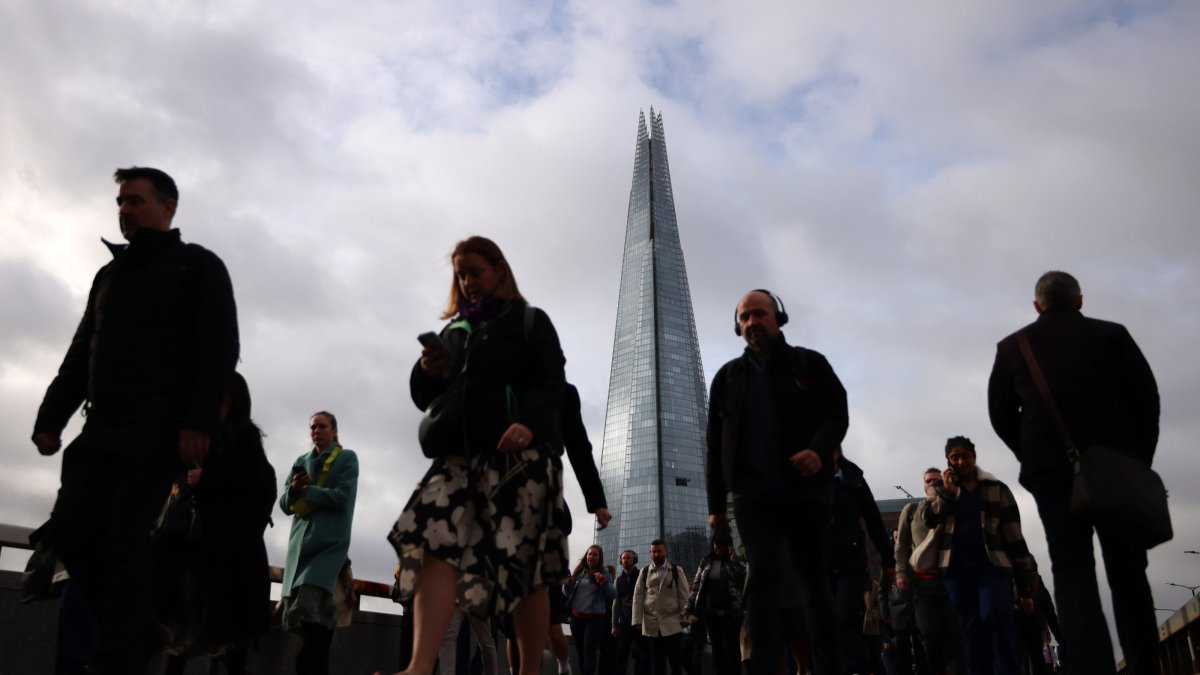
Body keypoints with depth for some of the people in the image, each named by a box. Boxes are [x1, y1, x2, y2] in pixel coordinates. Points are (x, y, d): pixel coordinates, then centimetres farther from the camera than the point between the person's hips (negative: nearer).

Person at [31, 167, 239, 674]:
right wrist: (52, 416, 10)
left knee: (123, 539, -10)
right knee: (69, 530, -2)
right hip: (101, 429, 7)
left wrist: (200, 422, -19)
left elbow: (220, 348, -7)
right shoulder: (109, 275, 25)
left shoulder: (198, 265, 5)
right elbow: (80, 353, 23)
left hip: (160, 429, -6)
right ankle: (138, 631, 13)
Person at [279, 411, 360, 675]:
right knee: (292, 614, -2)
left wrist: (307, 491, -5)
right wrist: (294, 489, -7)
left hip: (329, 542, -5)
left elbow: (342, 496, -9)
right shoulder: (301, 462, 20)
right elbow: (285, 504, 15)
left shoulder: (347, 458, 5)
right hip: (300, 542, 6)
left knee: (308, 610, -21)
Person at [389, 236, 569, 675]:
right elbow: (427, 399, 25)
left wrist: (530, 424, -23)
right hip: (460, 453, 4)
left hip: (521, 453, -4)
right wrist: (425, 372, 1)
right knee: (436, 545, -18)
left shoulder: (530, 322, 11)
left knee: (524, 563, -5)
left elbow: (551, 384, -3)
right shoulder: (453, 333, 24)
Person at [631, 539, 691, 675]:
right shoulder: (644, 571, 9)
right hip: (651, 624, 1)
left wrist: (684, 616, -8)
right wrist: (637, 620, -3)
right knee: (656, 664, 7)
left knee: (676, 660, 2)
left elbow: (684, 594, 2)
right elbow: (638, 596, 5)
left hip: (672, 623, -1)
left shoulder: (676, 570, 5)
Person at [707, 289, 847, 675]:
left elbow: (836, 414, -1)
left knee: (816, 579, 7)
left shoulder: (810, 364, 9)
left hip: (807, 490, -1)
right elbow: (715, 445, 13)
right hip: (753, 494, 1)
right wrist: (716, 503, 7)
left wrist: (819, 449, -23)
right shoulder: (728, 377, 14)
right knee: (763, 578, -8)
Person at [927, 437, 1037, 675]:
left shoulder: (997, 489, 8)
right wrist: (947, 491, -11)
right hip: (957, 569, 3)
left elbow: (1014, 534, 4)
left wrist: (1027, 576, -2)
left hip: (993, 565, -2)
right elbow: (930, 520, 0)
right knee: (971, 629, 2)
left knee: (997, 619, -20)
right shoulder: (943, 490, 16)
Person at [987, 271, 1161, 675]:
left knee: (1072, 572, -2)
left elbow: (1000, 415, 6)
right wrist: (1140, 458, 10)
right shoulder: (1112, 334, 8)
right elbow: (1146, 396, 3)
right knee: (1128, 573, 10)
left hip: (1051, 470, -1)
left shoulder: (1012, 346, 8)